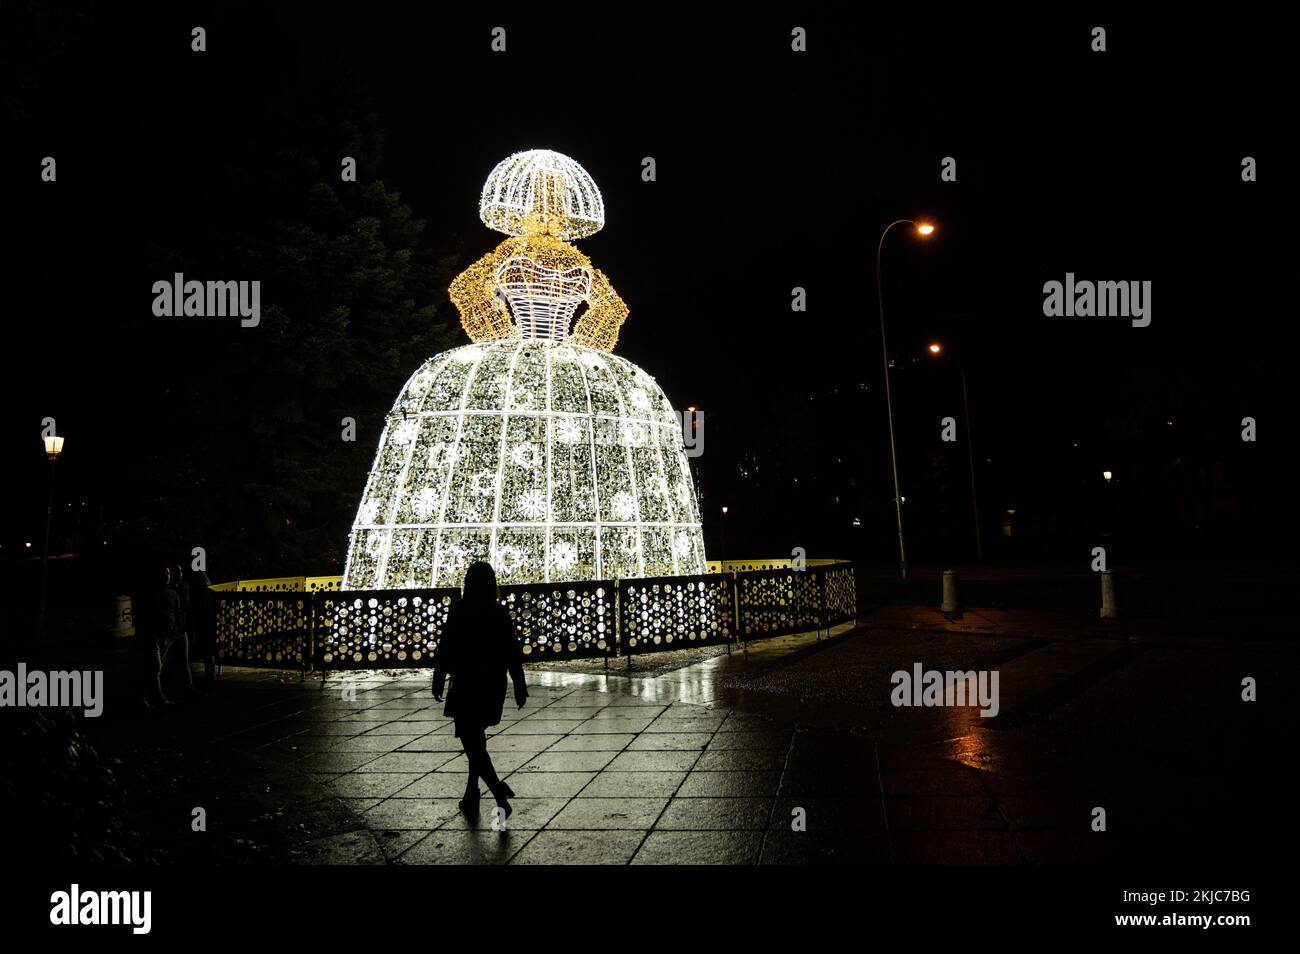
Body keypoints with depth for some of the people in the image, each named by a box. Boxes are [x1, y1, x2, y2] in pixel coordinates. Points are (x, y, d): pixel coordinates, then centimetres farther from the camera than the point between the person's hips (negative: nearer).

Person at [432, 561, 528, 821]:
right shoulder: (500, 613, -1)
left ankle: (498, 789, -19)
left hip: (466, 684, -4)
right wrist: (520, 688, 6)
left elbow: (445, 648, -9)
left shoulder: (459, 610, -10)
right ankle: (471, 796, 26)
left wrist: (438, 680, 1)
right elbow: (513, 653, 0)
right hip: (494, 685, 5)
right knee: (476, 738, 20)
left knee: (471, 742, -1)